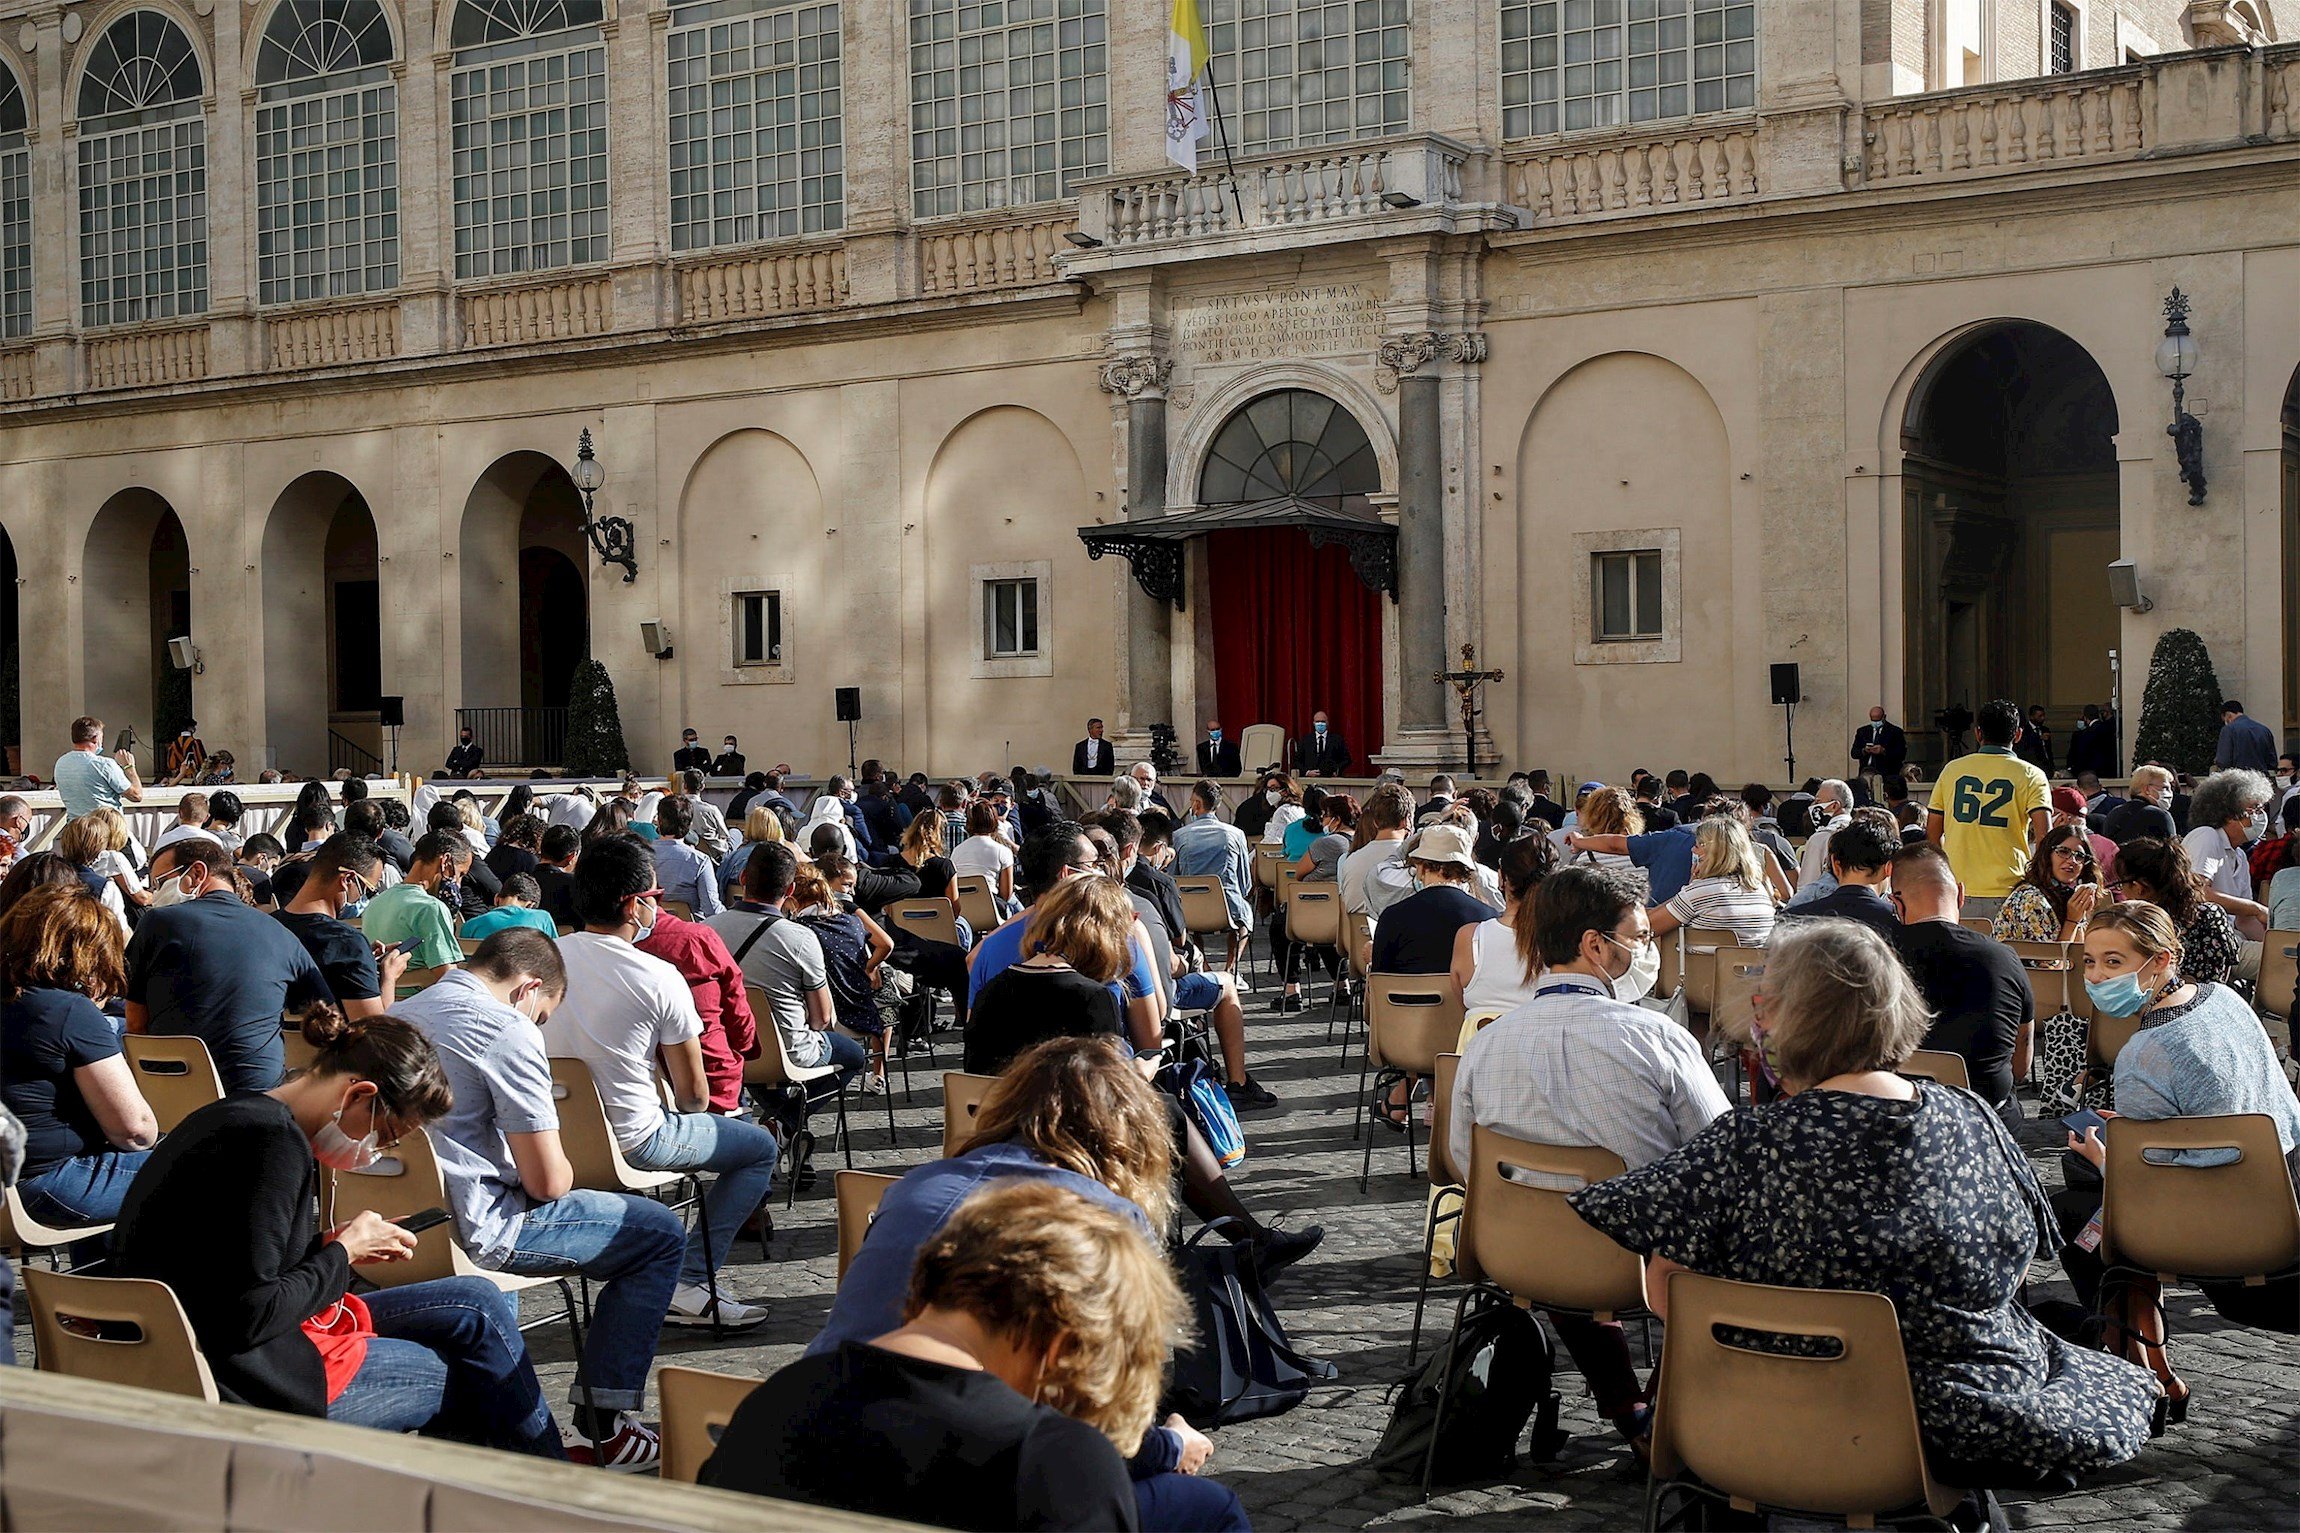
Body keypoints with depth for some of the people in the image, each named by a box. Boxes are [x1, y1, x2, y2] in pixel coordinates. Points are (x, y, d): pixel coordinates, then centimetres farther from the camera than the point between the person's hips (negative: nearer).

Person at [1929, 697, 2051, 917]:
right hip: (2007, 893, -2)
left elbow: (1932, 835, 12)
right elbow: (2044, 835, -11)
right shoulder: (2030, 775, 1)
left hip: (1958, 891, 2)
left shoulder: (1952, 770, 8)